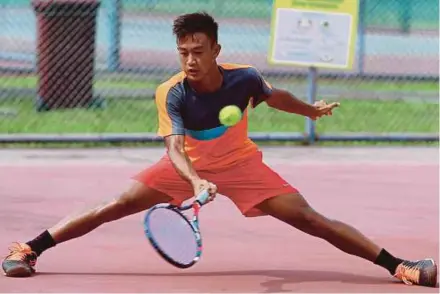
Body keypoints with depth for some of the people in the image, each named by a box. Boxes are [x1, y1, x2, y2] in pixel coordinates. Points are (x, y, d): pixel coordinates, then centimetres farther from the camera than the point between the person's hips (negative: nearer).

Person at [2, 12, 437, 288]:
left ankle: (398, 265, -12)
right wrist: (196, 182, -57)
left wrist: (312, 110, 21)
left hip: (240, 163, 0)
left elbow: (275, 97, 3)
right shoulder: (171, 94, -27)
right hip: (187, 167, 0)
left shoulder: (244, 79, -21)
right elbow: (174, 147, -37)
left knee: (308, 218, -11)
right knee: (114, 207, -14)